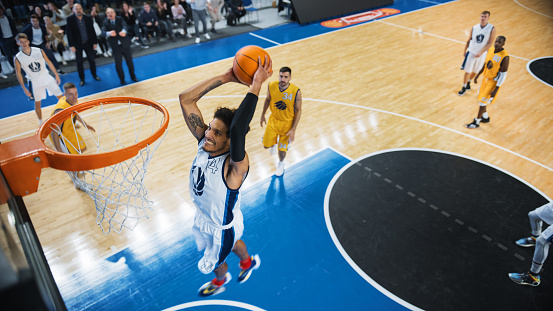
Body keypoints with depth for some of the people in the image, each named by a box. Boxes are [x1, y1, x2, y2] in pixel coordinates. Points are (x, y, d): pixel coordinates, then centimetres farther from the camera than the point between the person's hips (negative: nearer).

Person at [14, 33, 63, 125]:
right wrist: (24, 88, -4)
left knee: (60, 97, 1)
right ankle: (40, 122, 27)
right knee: (37, 103, 9)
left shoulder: (39, 51, -9)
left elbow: (48, 62, 2)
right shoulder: (17, 58, -11)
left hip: (47, 78, 1)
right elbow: (18, 73, -3)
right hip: (34, 82, -1)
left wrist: (56, 75, 3)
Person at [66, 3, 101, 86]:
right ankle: (82, 79, 16)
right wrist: (71, 45, -13)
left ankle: (94, 75, 29)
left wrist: (94, 42, 0)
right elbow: (69, 33, -8)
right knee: (79, 62, 6)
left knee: (92, 60, 10)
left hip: (88, 43, 2)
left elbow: (92, 31, 4)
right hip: (77, 44, -2)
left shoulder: (88, 18, 0)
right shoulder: (70, 19, -6)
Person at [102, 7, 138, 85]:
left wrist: (124, 31, -49)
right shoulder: (105, 22, -1)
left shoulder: (120, 19, -2)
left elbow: (124, 25, -23)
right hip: (115, 47, 0)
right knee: (118, 64, 4)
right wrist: (109, 33, -44)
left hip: (125, 45, 0)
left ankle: (133, 77, 32)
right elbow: (103, 31, -18)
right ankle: (122, 79, 23)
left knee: (130, 62, 12)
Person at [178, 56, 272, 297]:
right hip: (203, 217, 6)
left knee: (211, 263, 26)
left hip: (222, 227, -5)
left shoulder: (235, 166, -41)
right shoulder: (204, 141, -23)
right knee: (231, 243, 35)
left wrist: (256, 85, -60)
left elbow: (238, 129, -63)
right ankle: (249, 261, 67)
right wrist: (226, 78, -33)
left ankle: (220, 281, 62)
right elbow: (185, 99, -27)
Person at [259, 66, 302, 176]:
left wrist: (293, 130, -16)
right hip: (273, 119, 2)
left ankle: (281, 164, 44)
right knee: (266, 145, 5)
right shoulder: (271, 86, -18)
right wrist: (263, 115, 12)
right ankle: (274, 142, 44)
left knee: (282, 150, 8)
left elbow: (298, 111, -15)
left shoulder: (296, 92, -26)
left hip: (287, 123, -2)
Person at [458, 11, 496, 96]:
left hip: (482, 54, 0)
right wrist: (464, 51, 12)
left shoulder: (492, 29, -11)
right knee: (467, 71, 2)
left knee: (475, 71, 16)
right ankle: (464, 88, 17)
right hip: (471, 52, 1)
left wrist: (480, 52, -22)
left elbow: (490, 43, -13)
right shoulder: (474, 28, -4)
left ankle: (468, 82, 42)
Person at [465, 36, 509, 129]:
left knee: (482, 101, -2)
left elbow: (503, 75, -21)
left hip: (494, 82, -8)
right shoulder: (491, 49, -3)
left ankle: (476, 122, 14)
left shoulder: (504, 57, -25)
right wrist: (477, 75, 16)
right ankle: (485, 117, 39)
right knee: (480, 98, 19)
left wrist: (496, 90, -22)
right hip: (486, 78, 8)